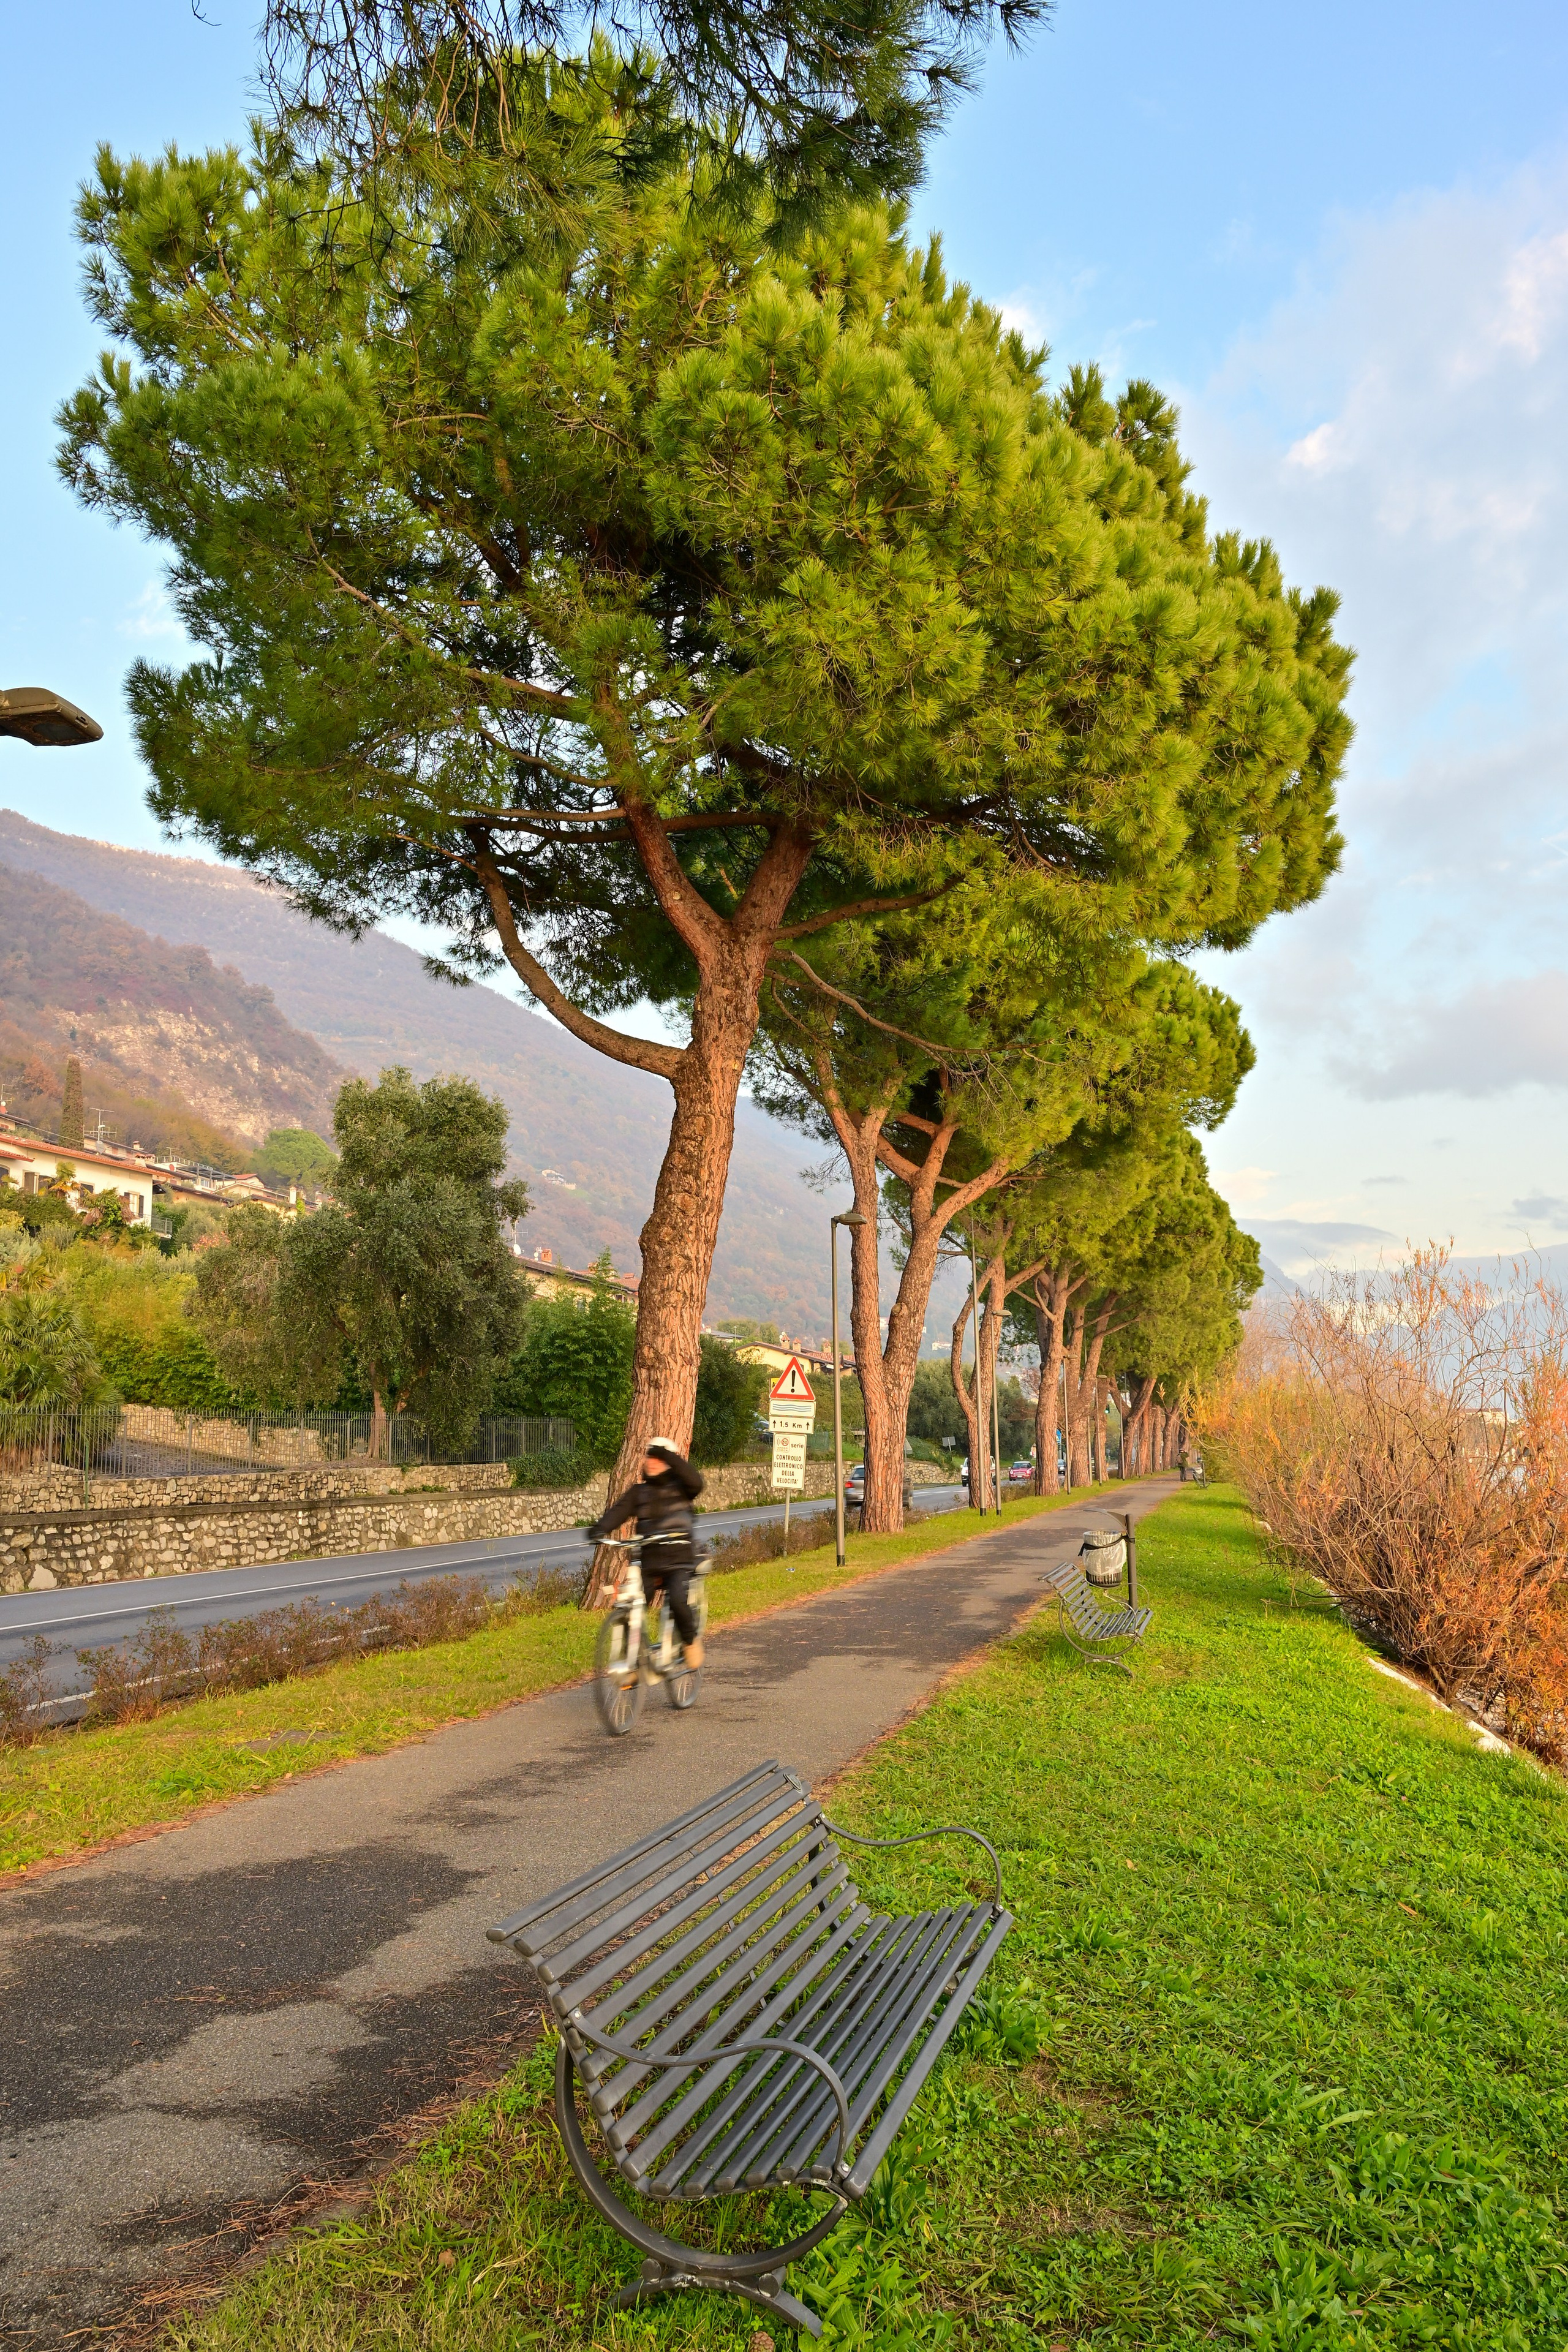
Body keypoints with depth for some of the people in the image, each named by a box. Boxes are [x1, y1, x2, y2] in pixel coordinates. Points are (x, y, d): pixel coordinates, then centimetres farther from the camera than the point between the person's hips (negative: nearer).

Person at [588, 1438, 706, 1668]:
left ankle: (690, 1641, 2)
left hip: (678, 1561, -3)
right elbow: (618, 1510, -6)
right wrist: (600, 1528, -26)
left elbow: (695, 1482, -21)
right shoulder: (639, 1492, 10)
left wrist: (668, 1456, -22)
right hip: (648, 1562, 4)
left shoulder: (679, 1487, 2)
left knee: (677, 1601, -26)